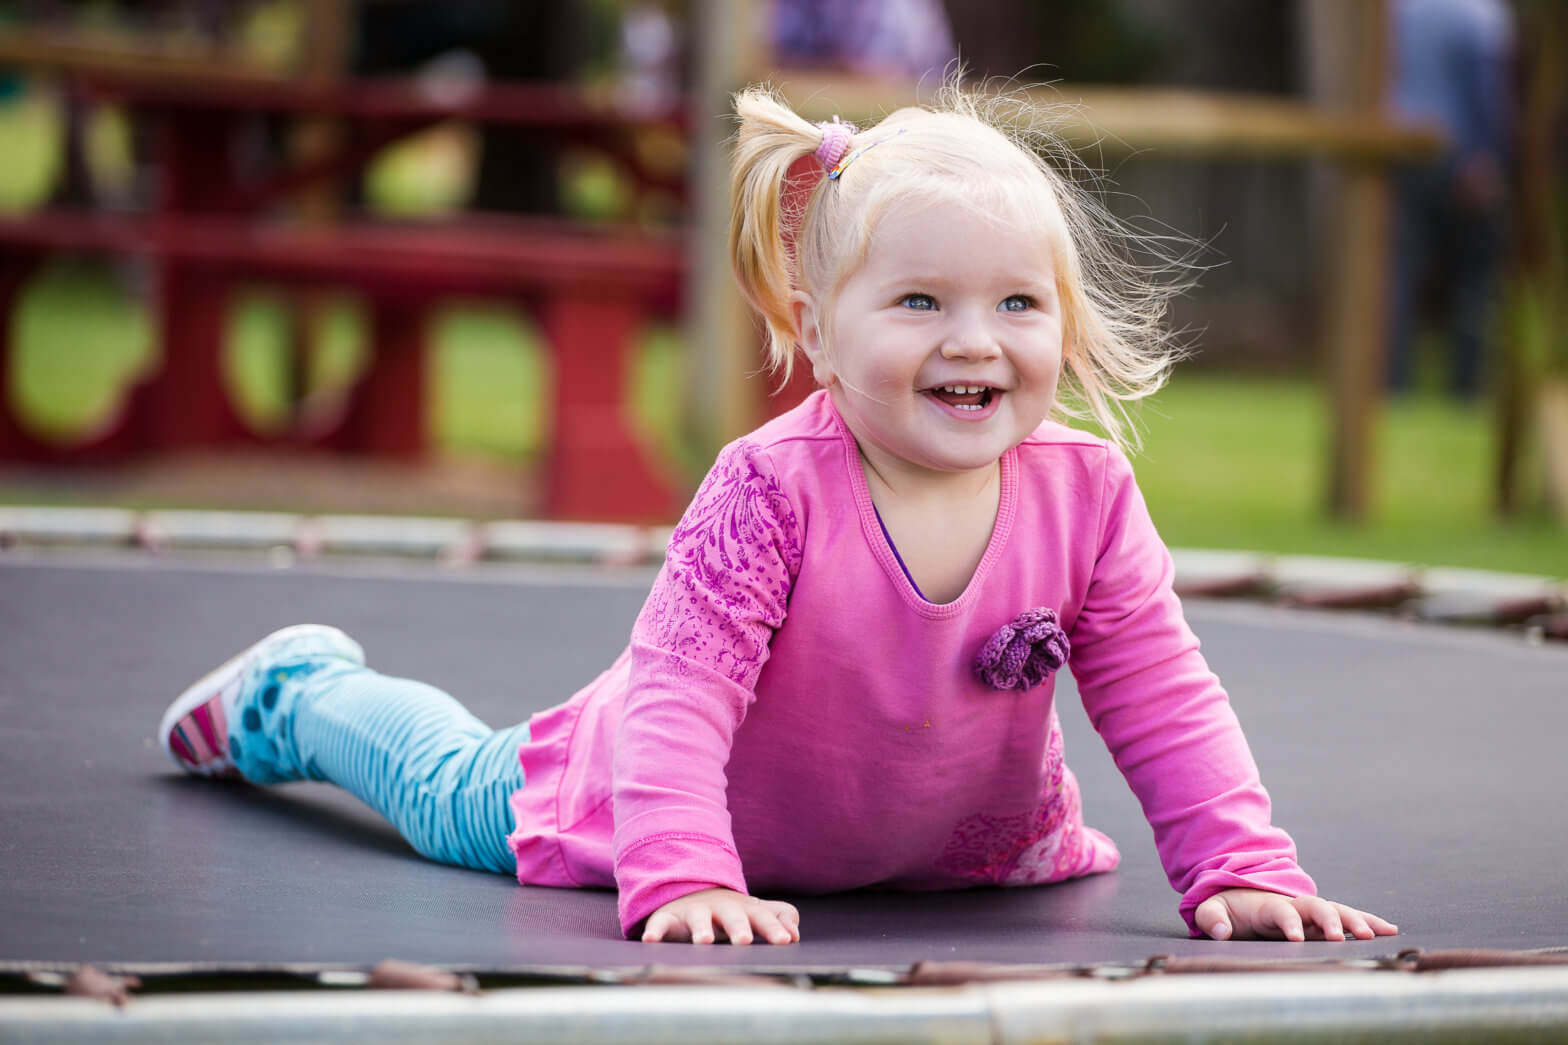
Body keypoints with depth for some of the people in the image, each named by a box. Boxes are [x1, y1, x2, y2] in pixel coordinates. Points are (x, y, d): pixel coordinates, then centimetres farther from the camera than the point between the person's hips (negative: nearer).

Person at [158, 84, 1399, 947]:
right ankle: (297, 691, 49)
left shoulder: (1086, 497, -27)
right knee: (458, 800, 19)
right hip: (728, 819, -3)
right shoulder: (772, 489, -38)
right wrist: (681, 877, -52)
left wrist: (1243, 870, -32)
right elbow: (678, 695, -40)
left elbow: (1167, 704, -22)